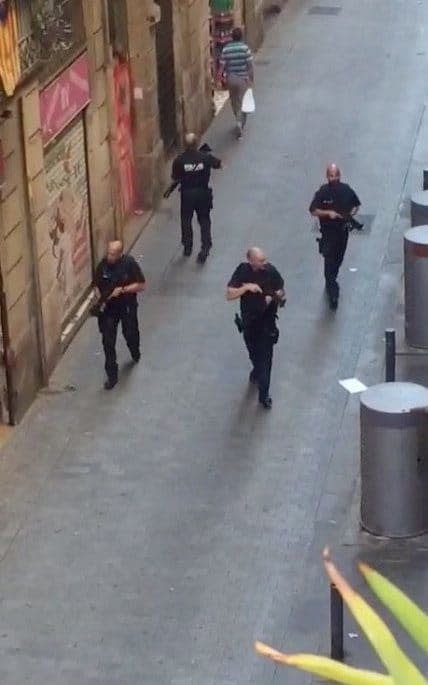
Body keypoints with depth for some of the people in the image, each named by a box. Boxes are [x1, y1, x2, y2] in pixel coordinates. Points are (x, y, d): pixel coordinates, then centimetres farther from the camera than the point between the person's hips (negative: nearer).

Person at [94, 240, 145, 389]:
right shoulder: (103, 264, -12)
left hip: (127, 307, -1)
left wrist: (123, 290, -26)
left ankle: (135, 353, 56)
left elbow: (141, 285, -14)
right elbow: (97, 285, 3)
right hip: (109, 308, 1)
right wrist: (101, 299, -14)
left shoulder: (129, 263, -19)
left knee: (130, 334, 21)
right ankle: (112, 375, 9)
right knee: (108, 342, -1)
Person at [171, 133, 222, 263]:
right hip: (203, 193, 0)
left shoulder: (179, 160, -17)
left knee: (186, 220, 19)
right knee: (204, 221, 14)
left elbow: (175, 178, -6)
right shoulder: (205, 157, -15)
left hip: (187, 194, 0)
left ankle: (187, 247, 31)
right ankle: (205, 248, 6)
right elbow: (219, 165, 2)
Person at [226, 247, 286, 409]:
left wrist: (274, 297, -24)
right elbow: (229, 295, -17)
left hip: (267, 321, -1)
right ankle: (257, 372, 54)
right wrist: (246, 287, -31)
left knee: (265, 357, -1)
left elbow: (281, 290, -2)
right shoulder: (242, 271, -16)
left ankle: (264, 394, 9)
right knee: (253, 353, 23)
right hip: (249, 321, 1)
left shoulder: (270, 271, -17)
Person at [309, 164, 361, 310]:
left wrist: (352, 213, -10)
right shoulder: (322, 192, -13)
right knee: (329, 260, -9)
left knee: (338, 259, 19)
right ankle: (332, 293, -8)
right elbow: (313, 211, -9)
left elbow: (356, 204, 11)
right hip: (328, 231, -4)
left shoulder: (346, 190, -5)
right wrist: (328, 213, -24)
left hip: (343, 230, 4)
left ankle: (331, 281, 45)